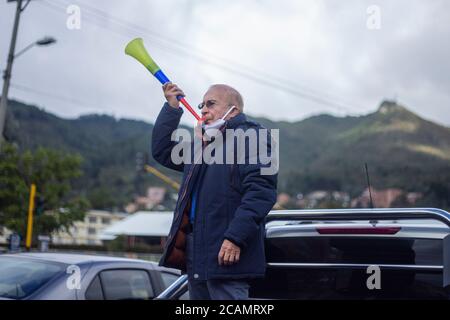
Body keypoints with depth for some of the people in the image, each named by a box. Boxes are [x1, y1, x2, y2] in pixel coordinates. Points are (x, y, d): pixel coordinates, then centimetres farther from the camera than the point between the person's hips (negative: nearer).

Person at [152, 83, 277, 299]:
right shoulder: (202, 144, 24)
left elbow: (261, 190, -19)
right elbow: (162, 151, 30)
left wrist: (235, 237, -26)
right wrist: (171, 108, 20)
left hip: (226, 254, -9)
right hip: (196, 256, 9)